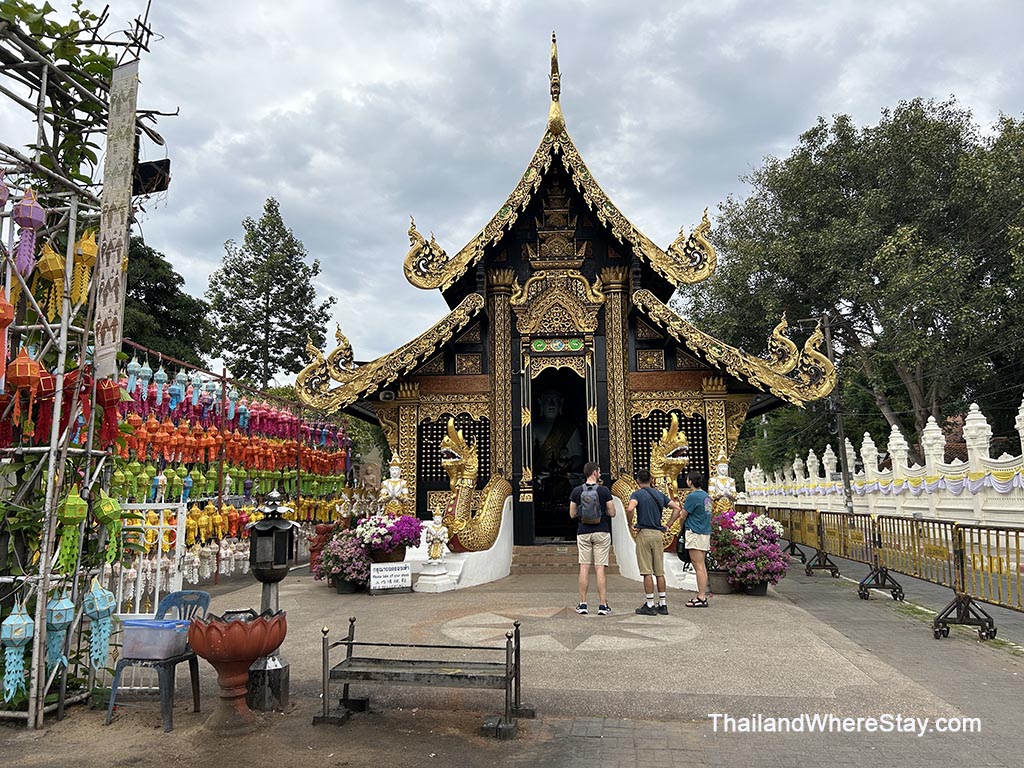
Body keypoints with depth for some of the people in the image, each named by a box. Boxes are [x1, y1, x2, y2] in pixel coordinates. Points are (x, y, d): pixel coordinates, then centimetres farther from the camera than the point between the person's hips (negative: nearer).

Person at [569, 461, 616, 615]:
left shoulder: (577, 491, 0)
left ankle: (582, 604, 7)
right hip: (601, 532, -2)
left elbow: (572, 514, 4)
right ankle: (603, 605, 1)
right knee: (599, 569, 0)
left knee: (584, 568, 6)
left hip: (583, 532, 2)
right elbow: (612, 513, -3)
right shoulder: (604, 490, -6)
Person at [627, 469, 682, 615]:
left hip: (644, 533, -5)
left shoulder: (637, 494, -5)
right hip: (658, 534, 5)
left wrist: (631, 524, -9)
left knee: (647, 572, -2)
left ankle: (649, 606, 0)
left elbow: (630, 509, -24)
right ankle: (663, 604, 14)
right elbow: (677, 509, 10)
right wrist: (667, 525, 10)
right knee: (660, 572, 10)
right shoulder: (659, 494, 12)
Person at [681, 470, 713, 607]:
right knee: (702, 566, 12)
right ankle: (702, 595, 17)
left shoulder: (692, 496, -14)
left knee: (699, 566, -6)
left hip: (695, 534, -9)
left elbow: (683, 516, -7)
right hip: (706, 533, 9)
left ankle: (701, 598, -3)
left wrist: (681, 527, 12)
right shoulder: (706, 496, 12)